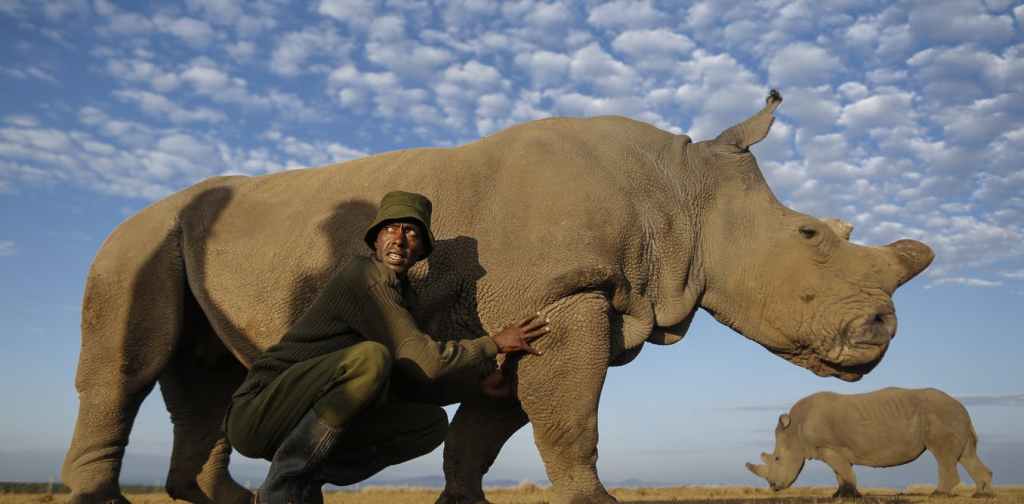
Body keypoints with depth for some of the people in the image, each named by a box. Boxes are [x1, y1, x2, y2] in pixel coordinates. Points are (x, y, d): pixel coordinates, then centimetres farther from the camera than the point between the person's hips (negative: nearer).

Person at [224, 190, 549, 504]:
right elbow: (422, 362, -21)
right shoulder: (367, 276, -16)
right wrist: (495, 344, -9)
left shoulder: (402, 293, 13)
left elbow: (409, 379, 17)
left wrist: (476, 380, 8)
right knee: (370, 357, -33)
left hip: (313, 418, 9)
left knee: (432, 423, 1)